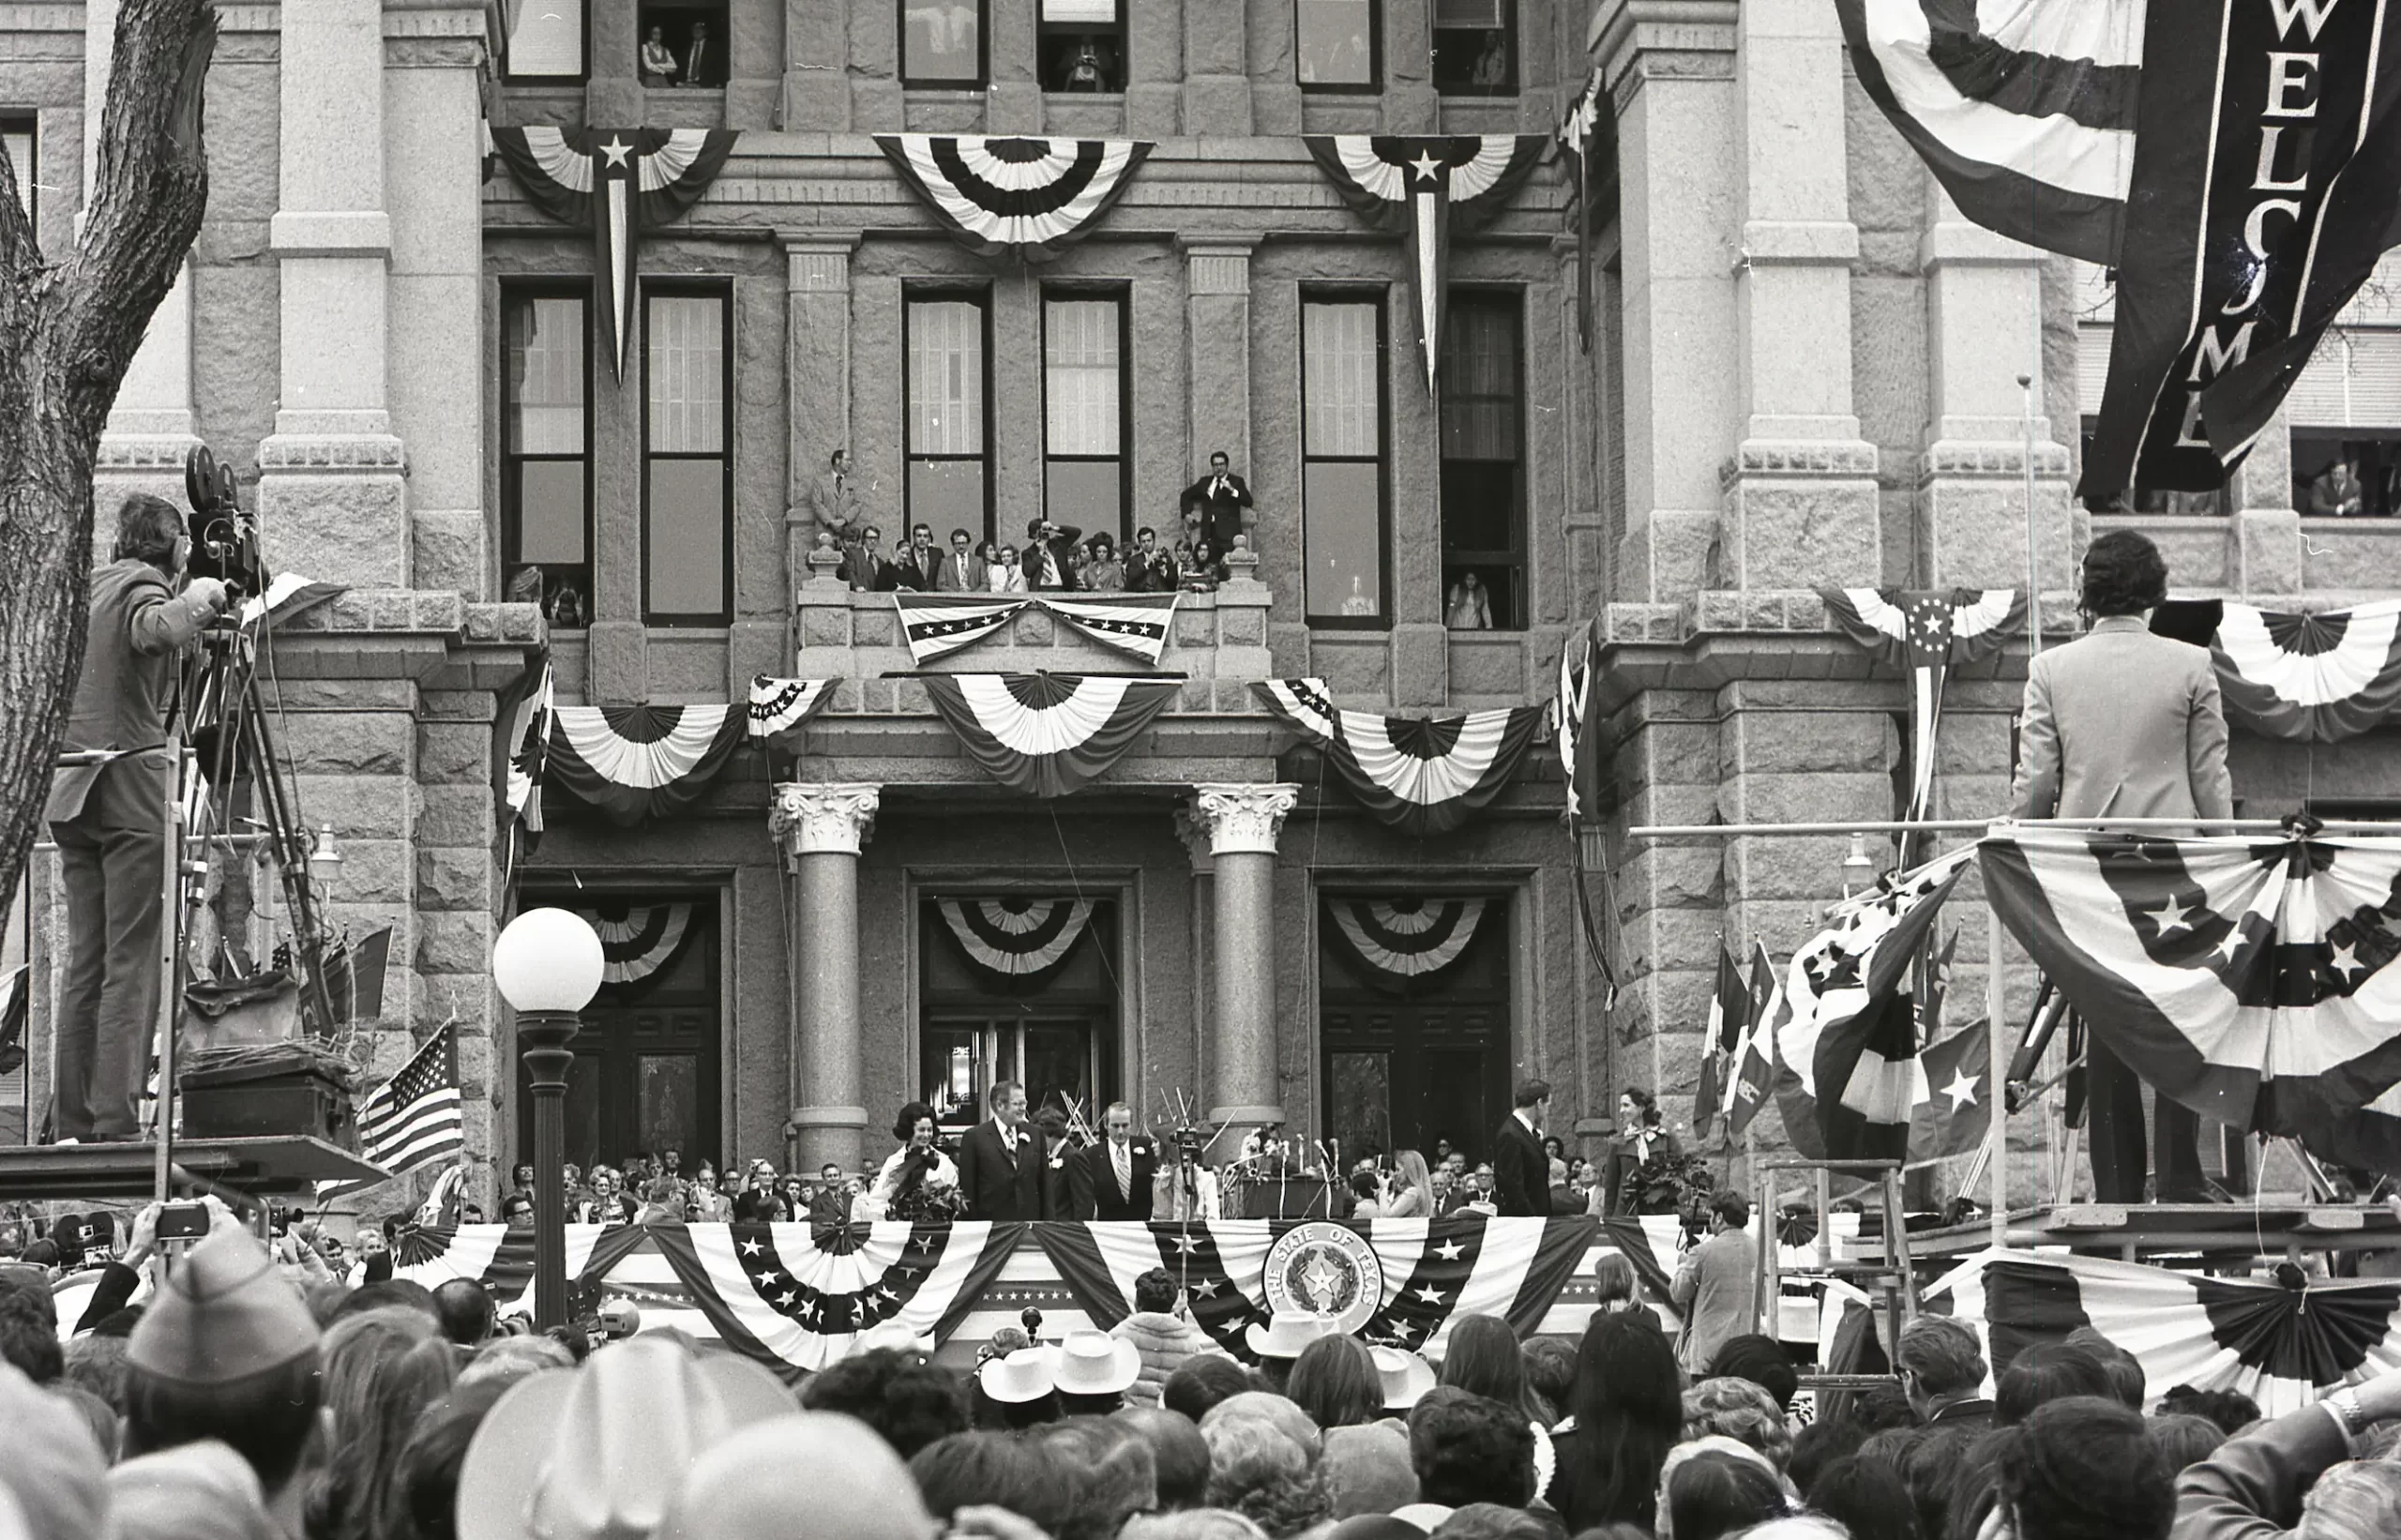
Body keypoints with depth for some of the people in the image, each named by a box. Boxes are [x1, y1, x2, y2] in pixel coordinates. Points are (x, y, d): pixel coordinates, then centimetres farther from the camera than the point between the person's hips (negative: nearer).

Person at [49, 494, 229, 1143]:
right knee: (131, 964, -8)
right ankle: (116, 1123, -13)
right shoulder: (141, 587, -7)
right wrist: (202, 596, -12)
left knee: (83, 961, 8)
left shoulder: (90, 586, 16)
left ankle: (74, 1122, 7)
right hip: (131, 782, -8)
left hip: (72, 788, 8)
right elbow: (159, 628, -29)